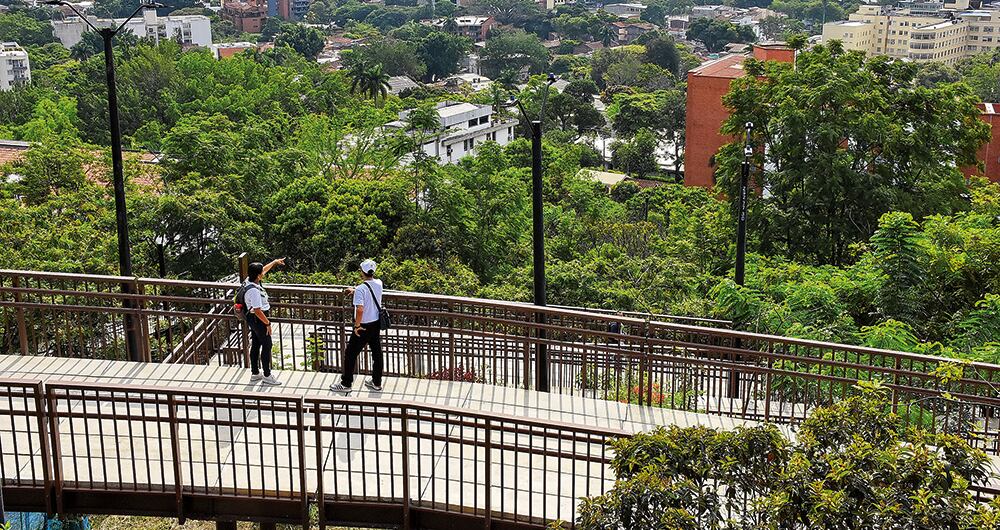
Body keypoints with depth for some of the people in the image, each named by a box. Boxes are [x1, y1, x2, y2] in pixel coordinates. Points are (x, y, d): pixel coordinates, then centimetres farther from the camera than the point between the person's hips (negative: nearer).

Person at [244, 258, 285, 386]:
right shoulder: (254, 290, -30)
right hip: (259, 319, -10)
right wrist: (268, 323, -21)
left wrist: (275, 262, 27)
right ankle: (267, 376, 7)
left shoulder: (250, 280, -2)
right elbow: (257, 310, -30)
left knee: (255, 345, 17)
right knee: (266, 346, 0)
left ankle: (255, 374, 28)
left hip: (253, 319, 10)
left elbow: (264, 270, 19)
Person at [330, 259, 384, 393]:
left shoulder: (360, 289, -23)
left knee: (351, 354, 7)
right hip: (377, 324, 7)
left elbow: (360, 309, -31)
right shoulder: (379, 284, -3)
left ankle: (346, 384, 15)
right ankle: (377, 383, 25)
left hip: (364, 327, -7)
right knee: (377, 353, 16)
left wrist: (357, 325, -18)